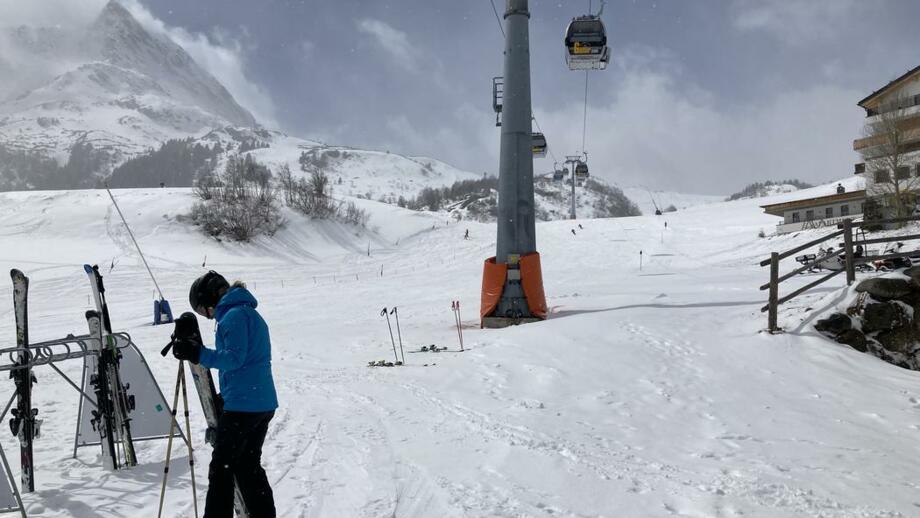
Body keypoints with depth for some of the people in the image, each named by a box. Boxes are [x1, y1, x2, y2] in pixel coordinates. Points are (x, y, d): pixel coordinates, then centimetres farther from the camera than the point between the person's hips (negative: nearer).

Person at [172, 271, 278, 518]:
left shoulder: (233, 315, -11)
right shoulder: (252, 313, 19)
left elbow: (235, 358, -20)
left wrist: (198, 354, -20)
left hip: (242, 406, -10)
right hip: (264, 404, 10)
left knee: (221, 468, -2)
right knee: (249, 465, 17)